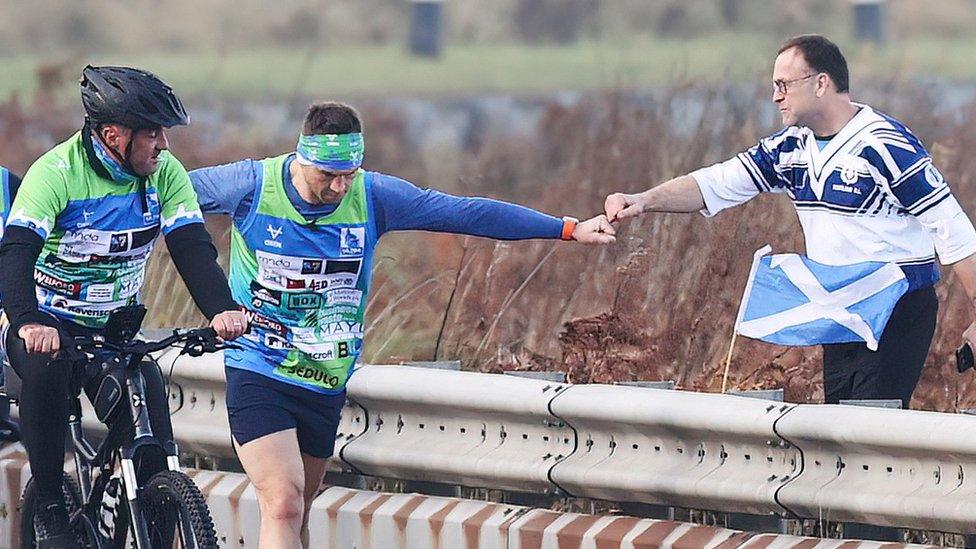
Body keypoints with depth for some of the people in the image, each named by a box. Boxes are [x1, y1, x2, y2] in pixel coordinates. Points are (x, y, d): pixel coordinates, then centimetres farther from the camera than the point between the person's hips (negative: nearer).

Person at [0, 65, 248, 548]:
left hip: (114, 328, 4)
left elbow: (193, 246, -17)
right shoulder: (56, 172, -22)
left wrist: (221, 309, -37)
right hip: (46, 324, -4)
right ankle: (49, 509, -24)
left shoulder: (164, 172, -8)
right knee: (46, 370, -36)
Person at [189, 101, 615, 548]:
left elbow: (467, 212, -5)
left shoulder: (372, 196, -7)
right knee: (283, 504, -17)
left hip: (324, 383, 4)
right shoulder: (252, 185, -13)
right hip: (257, 373, -4)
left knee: (297, 510, 13)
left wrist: (570, 229, -5)